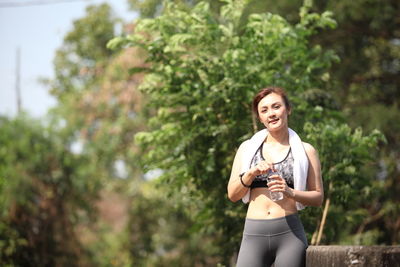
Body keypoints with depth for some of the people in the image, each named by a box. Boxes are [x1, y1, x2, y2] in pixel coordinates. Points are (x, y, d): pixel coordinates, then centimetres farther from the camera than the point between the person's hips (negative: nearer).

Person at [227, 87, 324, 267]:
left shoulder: (305, 151, 7)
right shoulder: (247, 149, 12)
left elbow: (318, 197, 6)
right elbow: (232, 194, 9)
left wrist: (290, 192, -12)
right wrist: (252, 173, -9)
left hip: (290, 233, -1)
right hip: (254, 233, 1)